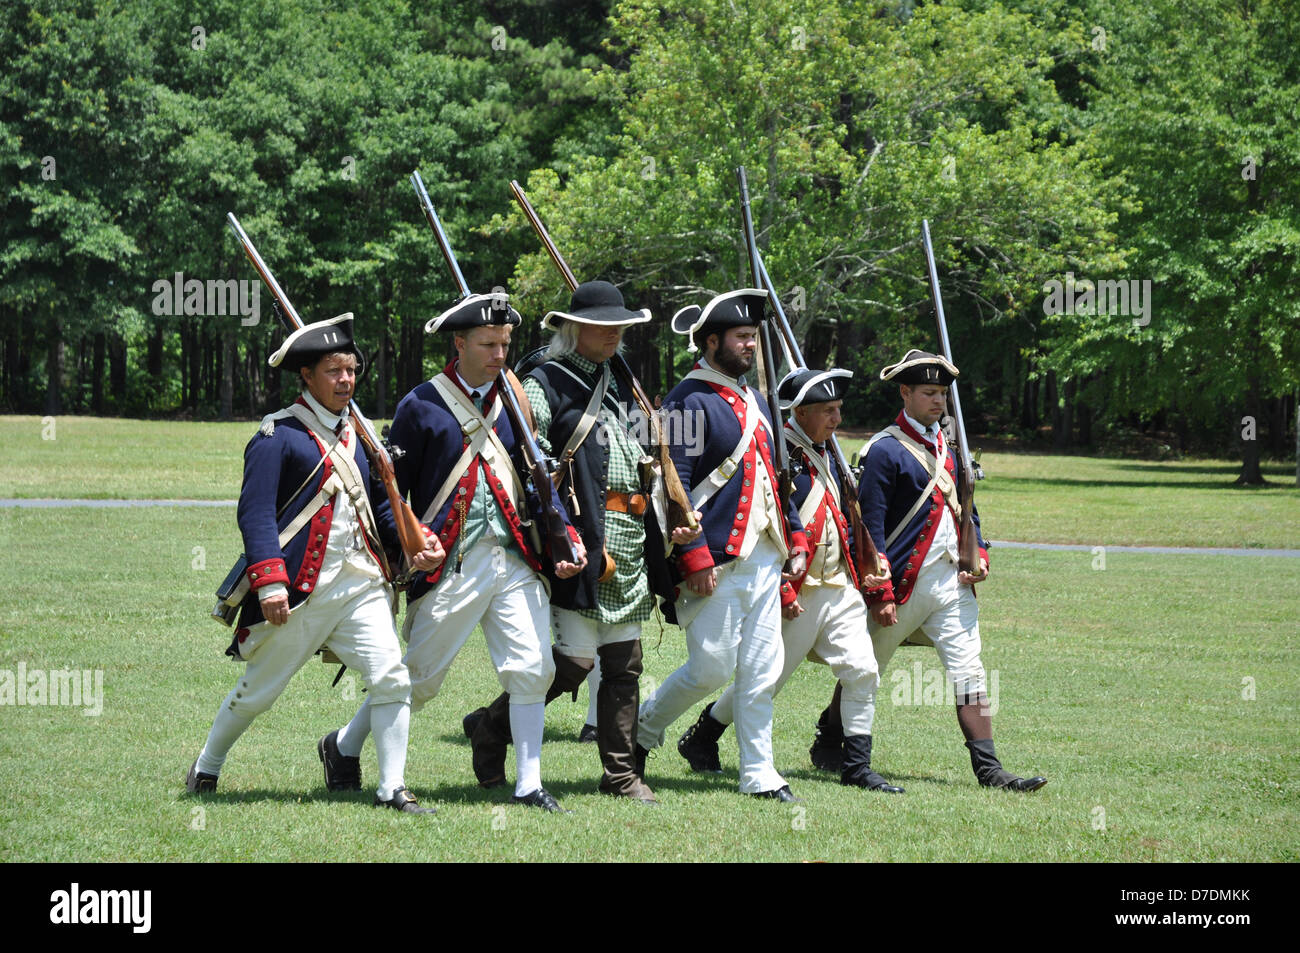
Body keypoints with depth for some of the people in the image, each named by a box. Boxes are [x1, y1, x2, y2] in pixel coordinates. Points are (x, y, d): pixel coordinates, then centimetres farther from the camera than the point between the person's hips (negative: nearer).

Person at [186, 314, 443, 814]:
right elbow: (255, 512, -13)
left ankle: (392, 788, -3)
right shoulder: (278, 436, -6)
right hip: (300, 590, -5)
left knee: (392, 679, -10)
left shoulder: (358, 435, 15)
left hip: (361, 585, 5)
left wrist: (417, 542, 0)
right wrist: (269, 581, -22)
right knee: (257, 691, 9)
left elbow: (383, 505, 19)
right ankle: (206, 769, 31)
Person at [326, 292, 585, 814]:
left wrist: (566, 537, -1)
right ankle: (343, 749, 25)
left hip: (514, 561, 4)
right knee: (417, 677, 4)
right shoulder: (421, 406, -3)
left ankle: (528, 784, 4)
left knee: (532, 668, -5)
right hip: (450, 565, -4)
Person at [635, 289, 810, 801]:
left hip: (764, 560, 8)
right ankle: (642, 728, 17)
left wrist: (796, 541, 16)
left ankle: (759, 773, 10)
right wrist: (695, 559, -20)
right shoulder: (689, 402, -10)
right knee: (711, 667, -6)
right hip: (717, 563, -8)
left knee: (762, 671, 5)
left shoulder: (752, 401, 18)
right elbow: (674, 486, -15)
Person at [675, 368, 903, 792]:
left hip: (839, 588, 8)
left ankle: (858, 767, 3)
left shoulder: (825, 458, 15)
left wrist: (861, 571, 17)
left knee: (863, 671, -3)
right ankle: (699, 741, 23)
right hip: (797, 593, -8)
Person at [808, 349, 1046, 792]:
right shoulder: (885, 451, -9)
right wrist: (880, 594, -17)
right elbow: (870, 527, -12)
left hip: (951, 581, 6)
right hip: (904, 584, -6)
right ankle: (827, 747, 28)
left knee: (969, 671, -3)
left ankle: (988, 768, -7)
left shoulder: (946, 447, 15)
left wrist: (979, 555, 6)